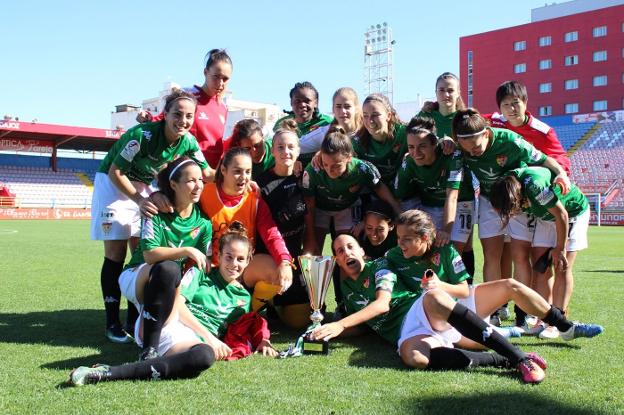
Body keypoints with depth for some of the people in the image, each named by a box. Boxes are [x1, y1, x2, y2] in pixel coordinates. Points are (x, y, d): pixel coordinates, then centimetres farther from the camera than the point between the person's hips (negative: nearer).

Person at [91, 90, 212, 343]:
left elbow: (207, 173, -4)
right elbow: (116, 172, -24)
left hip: (143, 187, 6)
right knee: (116, 254, -7)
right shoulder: (143, 134, -30)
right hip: (113, 183, -5)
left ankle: (134, 319, 13)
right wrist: (139, 199, -32)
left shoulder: (188, 142, -12)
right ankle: (112, 323, 1)